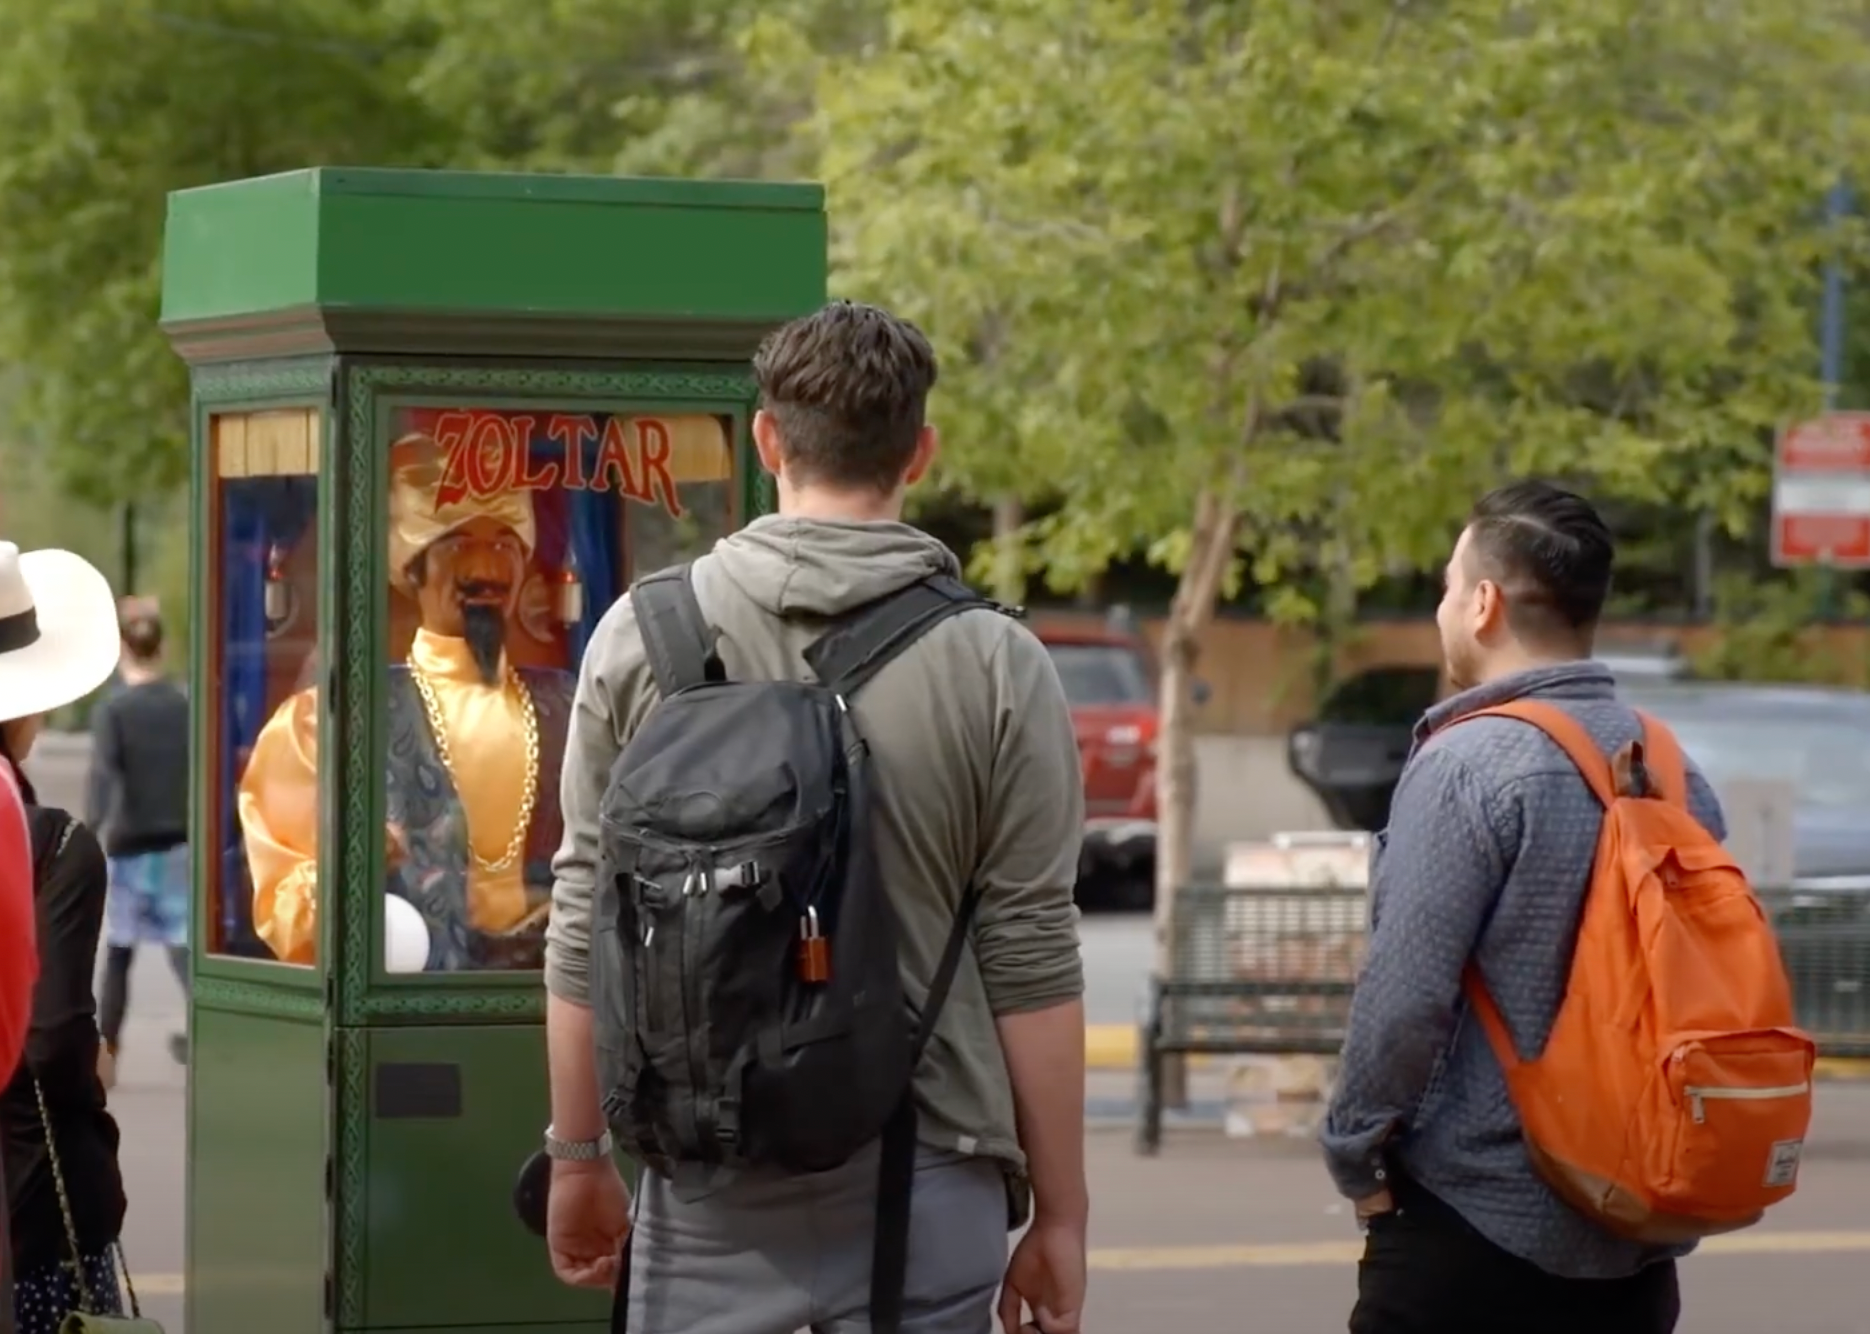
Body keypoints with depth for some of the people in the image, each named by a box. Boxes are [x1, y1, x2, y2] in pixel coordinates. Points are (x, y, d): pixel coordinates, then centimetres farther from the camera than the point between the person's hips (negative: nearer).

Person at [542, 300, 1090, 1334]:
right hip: (923, 1180, -1)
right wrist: (1058, 1213, 4)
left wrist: (578, 1154, 15)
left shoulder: (646, 635, 1)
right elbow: (1031, 966, -3)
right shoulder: (995, 667, -3)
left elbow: (588, 931, 4)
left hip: (712, 1179, 1)